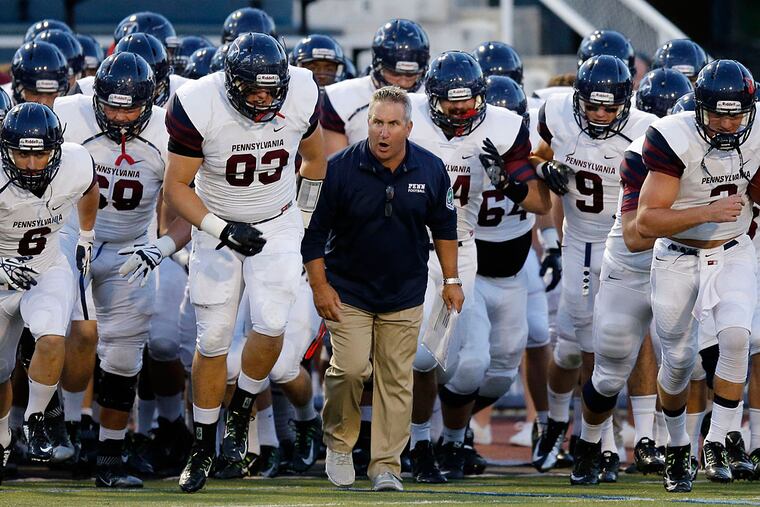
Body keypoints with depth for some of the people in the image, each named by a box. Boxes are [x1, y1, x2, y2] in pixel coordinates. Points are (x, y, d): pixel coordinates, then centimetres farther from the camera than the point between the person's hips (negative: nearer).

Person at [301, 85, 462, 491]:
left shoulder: (430, 170, -4)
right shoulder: (340, 168, -13)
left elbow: (444, 227, 11)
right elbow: (313, 230, -5)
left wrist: (451, 279, 10)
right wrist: (319, 286, -8)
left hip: (405, 292, 2)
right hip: (349, 290, -2)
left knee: (396, 380, 1)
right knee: (351, 367, -16)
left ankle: (386, 465, 9)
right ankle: (339, 442, 8)